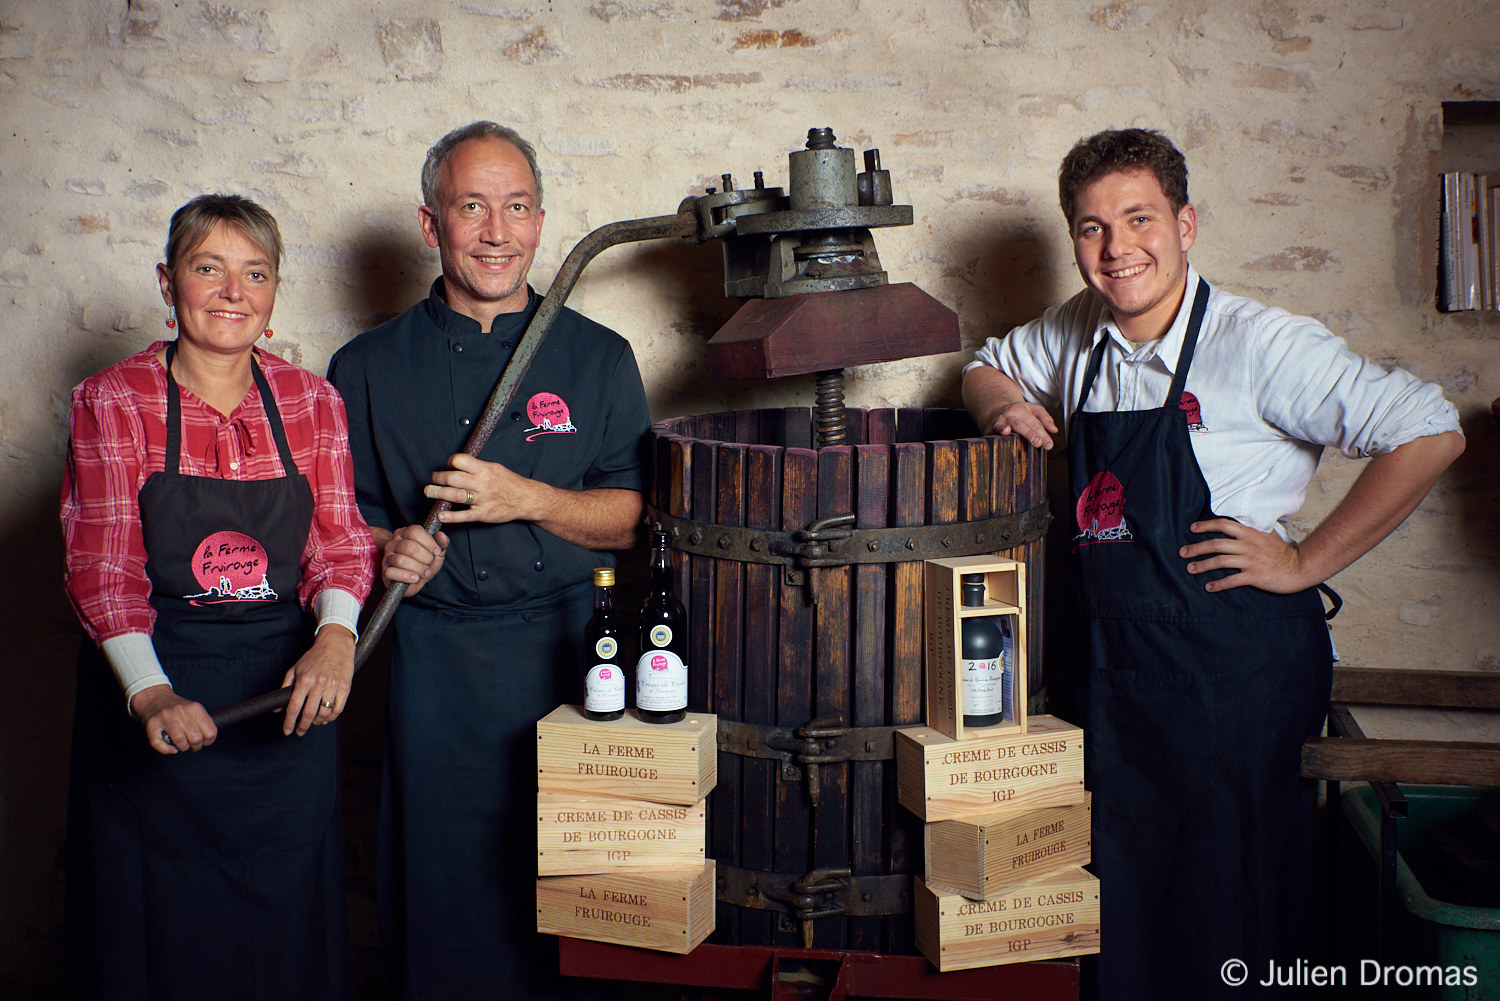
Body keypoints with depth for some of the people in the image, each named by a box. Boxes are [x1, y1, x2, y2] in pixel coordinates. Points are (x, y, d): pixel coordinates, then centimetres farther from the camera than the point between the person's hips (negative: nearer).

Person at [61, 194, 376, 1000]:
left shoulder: (311, 402, 3)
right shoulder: (112, 403, -5)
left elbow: (341, 541, 1)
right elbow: (101, 568, -11)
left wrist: (335, 635, -20)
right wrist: (150, 693, -25)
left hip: (286, 692, 2)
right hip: (155, 696, -2)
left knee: (285, 919, 13)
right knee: (160, 925, 10)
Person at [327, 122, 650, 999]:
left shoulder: (599, 357, 6)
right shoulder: (370, 368, 6)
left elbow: (634, 518, 2)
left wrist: (526, 498, -13)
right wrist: (386, 549, -11)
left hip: (574, 646, 0)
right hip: (438, 662, 0)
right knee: (443, 892, 6)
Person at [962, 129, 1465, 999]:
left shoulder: (1259, 343, -14)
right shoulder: (1078, 333, 5)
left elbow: (1431, 435, -17)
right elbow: (988, 367, 25)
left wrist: (1307, 561, -14)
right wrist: (1005, 404, 2)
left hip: (1239, 664, -5)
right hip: (1113, 660, 5)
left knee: (1227, 918, 6)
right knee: (1119, 910, 14)